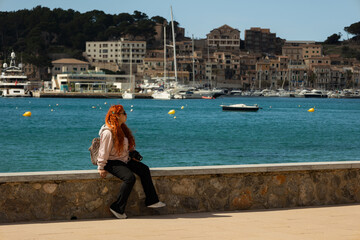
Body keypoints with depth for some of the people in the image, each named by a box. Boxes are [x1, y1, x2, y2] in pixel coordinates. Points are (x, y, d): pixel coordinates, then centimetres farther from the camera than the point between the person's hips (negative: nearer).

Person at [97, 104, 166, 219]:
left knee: (144, 169, -8)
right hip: (112, 162, -9)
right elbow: (103, 151, -14)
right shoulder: (108, 132, -18)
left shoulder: (122, 128, 12)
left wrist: (133, 156, 15)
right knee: (130, 177, -29)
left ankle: (151, 200, -5)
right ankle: (118, 208, -19)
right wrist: (101, 168, -12)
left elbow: (128, 146, 25)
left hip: (125, 160, 9)